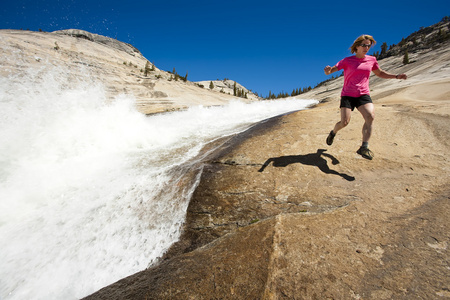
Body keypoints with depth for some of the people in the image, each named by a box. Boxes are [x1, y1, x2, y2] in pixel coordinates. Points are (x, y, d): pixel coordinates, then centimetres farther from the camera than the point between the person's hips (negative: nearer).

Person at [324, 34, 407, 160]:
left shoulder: (371, 60, 13)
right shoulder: (347, 61, 1)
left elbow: (380, 73, 27)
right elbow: (330, 71, -5)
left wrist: (396, 76, 13)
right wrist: (328, 70, -31)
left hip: (363, 94, 3)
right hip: (347, 95, -3)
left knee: (370, 116, -22)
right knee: (344, 122, -13)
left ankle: (364, 148, -19)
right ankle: (333, 133, 22)